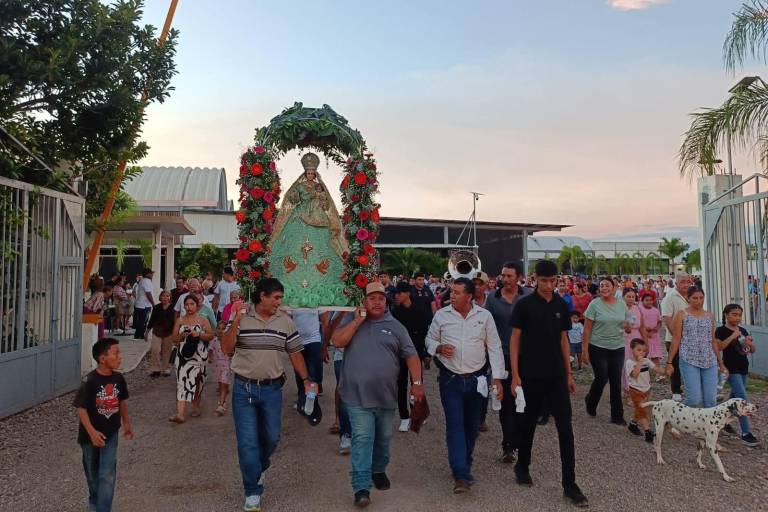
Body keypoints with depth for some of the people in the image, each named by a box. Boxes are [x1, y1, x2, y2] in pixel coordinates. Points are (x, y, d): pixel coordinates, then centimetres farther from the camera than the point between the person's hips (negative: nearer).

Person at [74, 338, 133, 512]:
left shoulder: (118, 378, -7)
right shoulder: (90, 381, -22)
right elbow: (81, 408, -20)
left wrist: (126, 423, 17)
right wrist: (92, 432, -28)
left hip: (110, 433, 2)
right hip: (91, 435, -2)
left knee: (107, 475, -4)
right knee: (93, 472, 19)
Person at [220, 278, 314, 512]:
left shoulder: (285, 321, -1)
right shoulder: (241, 317, -6)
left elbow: (295, 353, 5)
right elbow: (226, 349, -10)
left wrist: (306, 380, 0)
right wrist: (235, 323, -23)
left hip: (272, 389, 2)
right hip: (244, 388, -2)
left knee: (271, 438, 13)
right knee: (248, 442, 0)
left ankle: (258, 469, 43)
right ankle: (253, 492, 14)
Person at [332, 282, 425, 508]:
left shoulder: (395, 326, 4)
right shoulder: (352, 322, 5)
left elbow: (411, 355, 2)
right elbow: (337, 341, -10)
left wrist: (417, 382, -6)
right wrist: (358, 321, -13)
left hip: (386, 395, 2)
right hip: (358, 395, -2)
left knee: (383, 438, 17)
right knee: (362, 439, -6)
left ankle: (379, 471, 39)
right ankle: (361, 487, -3)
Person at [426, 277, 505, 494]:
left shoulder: (485, 316, -3)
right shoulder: (441, 315, -3)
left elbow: (494, 348, -1)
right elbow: (430, 340, 8)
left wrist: (498, 378, -6)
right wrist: (439, 348, -15)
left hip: (476, 379, 1)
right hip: (450, 379, -1)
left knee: (472, 425, 13)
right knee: (455, 425, -6)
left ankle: (465, 465, 33)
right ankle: (461, 475, -4)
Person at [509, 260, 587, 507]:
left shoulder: (561, 305, 5)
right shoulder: (524, 305, -7)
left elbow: (563, 340, 11)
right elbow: (515, 341, -6)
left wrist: (569, 373, 10)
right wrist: (515, 375, -12)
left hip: (556, 375, 3)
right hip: (530, 375, -3)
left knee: (565, 427, 0)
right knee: (527, 422, 12)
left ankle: (569, 484, 7)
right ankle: (522, 466, 33)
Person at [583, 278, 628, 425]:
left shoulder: (621, 304, 3)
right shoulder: (595, 304, -8)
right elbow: (587, 329, -8)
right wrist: (585, 350, -10)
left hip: (618, 348, 4)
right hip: (598, 348, -3)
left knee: (616, 381, 6)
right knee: (601, 379, 0)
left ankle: (617, 415, 17)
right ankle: (590, 400, 30)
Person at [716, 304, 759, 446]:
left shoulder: (743, 330, 11)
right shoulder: (721, 330, -8)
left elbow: (752, 350, 14)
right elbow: (718, 347, -21)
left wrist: (750, 343, -8)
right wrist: (733, 335, -23)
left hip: (743, 369, 7)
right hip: (731, 369, -7)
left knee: (735, 397, 16)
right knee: (742, 398, -13)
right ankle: (746, 433, -12)